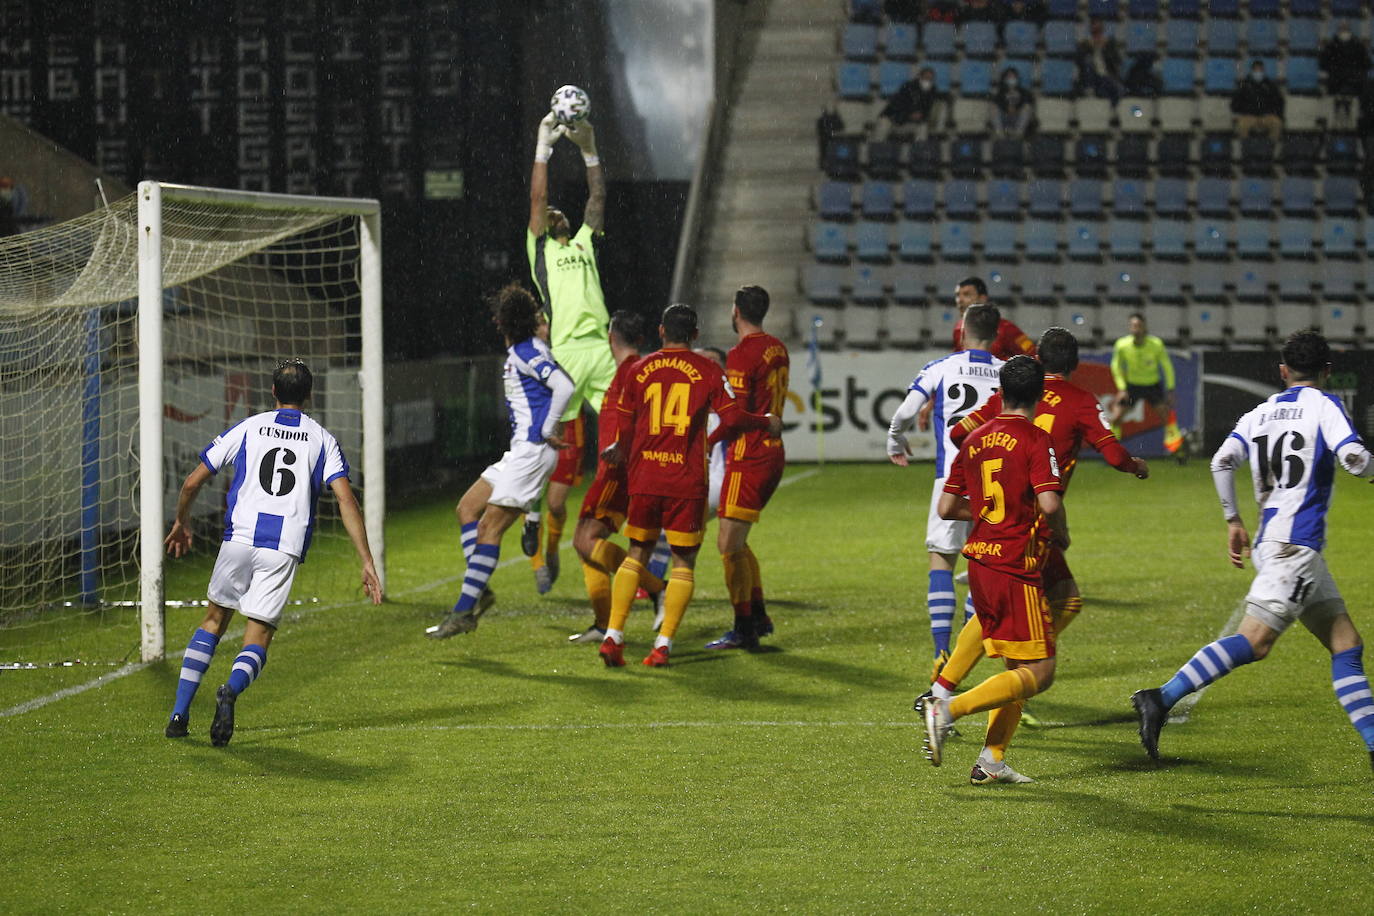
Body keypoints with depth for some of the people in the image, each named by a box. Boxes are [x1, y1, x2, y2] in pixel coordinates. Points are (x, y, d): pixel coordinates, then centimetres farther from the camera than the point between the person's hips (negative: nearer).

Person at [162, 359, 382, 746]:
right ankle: (231, 690, -30)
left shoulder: (247, 429, 11)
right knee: (258, 638, 3)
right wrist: (367, 563, -3)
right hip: (285, 548, -1)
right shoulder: (322, 439, 10)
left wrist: (181, 523, 30)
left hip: (239, 539, 1)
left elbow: (193, 482, 11)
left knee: (213, 621, 19)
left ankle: (179, 714, 11)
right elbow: (346, 500, -2)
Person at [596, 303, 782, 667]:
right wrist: (767, 423, 13)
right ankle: (663, 644, -3)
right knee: (684, 562, 6)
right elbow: (732, 418, -5)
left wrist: (619, 452, 32)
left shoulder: (640, 370, 5)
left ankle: (613, 635, 5)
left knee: (637, 555, 15)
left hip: (644, 477, 2)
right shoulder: (707, 370, -1)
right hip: (687, 480, -2)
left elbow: (627, 428, 11)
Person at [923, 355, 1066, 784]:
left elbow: (947, 508, 12)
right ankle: (948, 709, -19)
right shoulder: (1035, 440, -10)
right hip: (1016, 568, -8)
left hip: (980, 560, 8)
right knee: (1040, 672, -5)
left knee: (1018, 666, 16)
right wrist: (1060, 535, -1)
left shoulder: (976, 439, 10)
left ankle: (992, 760, 8)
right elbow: (1049, 504, -21)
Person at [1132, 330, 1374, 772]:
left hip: (1272, 541, 8)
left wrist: (1233, 520, 11)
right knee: (1253, 641, -16)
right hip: (1295, 543, -8)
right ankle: (1162, 698, -26)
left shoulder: (1260, 413, 15)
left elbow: (1222, 461, 2)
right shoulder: (1324, 406, -2)